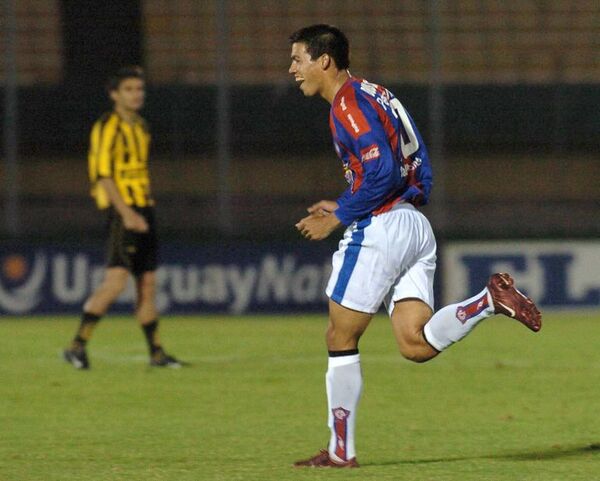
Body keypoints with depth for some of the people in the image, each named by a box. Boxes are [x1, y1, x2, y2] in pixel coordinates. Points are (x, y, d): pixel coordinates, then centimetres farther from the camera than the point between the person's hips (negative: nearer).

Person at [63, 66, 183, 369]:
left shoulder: (140, 128, 18)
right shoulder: (109, 127, -9)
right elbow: (104, 174, -16)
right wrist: (125, 213, -23)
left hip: (143, 210, 8)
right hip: (122, 211, -8)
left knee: (147, 283, 9)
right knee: (116, 280, -18)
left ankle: (156, 353, 14)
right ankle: (78, 346, -15)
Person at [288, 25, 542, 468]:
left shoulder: (349, 104, -11)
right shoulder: (376, 95, 19)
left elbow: (381, 173, -22)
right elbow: (420, 176, 20)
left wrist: (338, 218, -11)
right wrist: (346, 207, 18)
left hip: (380, 228, -9)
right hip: (416, 227, 9)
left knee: (341, 340, 1)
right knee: (416, 345, 1)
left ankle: (342, 451, 5)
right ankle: (490, 300, -14)